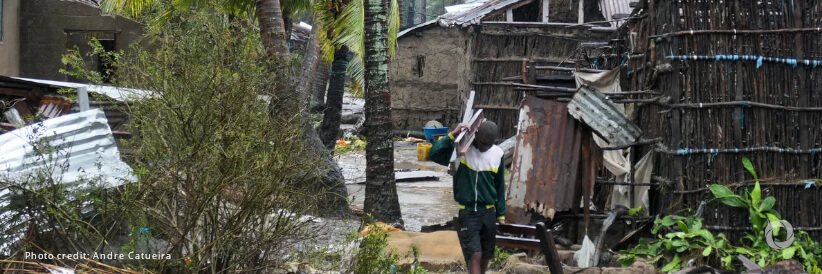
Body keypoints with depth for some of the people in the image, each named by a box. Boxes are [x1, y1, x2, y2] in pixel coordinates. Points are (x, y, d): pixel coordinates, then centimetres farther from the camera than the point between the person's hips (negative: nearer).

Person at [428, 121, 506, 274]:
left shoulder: (498, 155, 0)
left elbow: (500, 187, 9)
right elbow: (433, 155, -24)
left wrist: (501, 215, 10)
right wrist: (452, 135, -27)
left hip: (488, 213, 4)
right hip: (466, 213, -4)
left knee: (486, 256, 11)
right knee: (474, 255, -13)